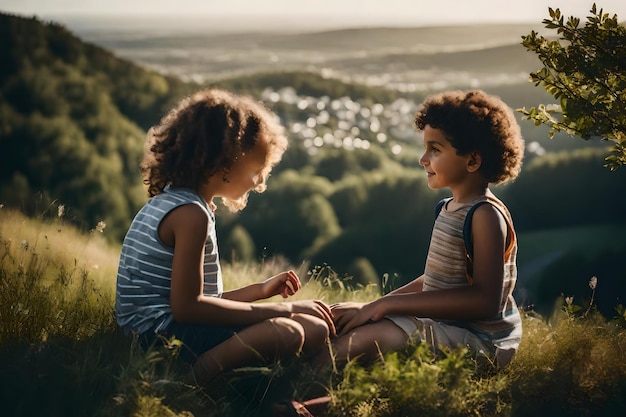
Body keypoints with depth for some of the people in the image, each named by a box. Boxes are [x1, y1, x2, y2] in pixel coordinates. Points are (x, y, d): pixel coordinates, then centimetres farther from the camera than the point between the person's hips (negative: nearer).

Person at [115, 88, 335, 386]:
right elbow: (187, 306, -20)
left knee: (315, 329, 4)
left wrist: (260, 291, 16)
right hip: (160, 331, -10)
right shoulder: (191, 214, -15)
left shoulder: (169, 202, 16)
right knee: (285, 334, -29)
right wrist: (283, 308, -15)